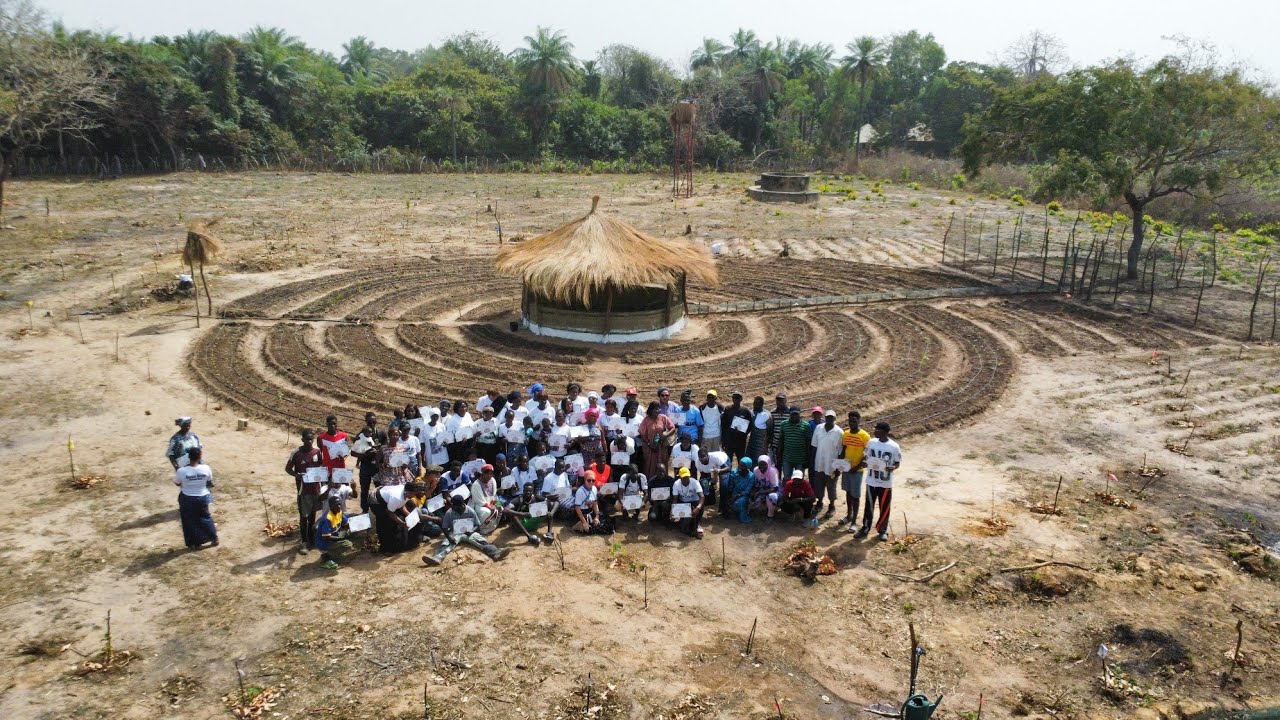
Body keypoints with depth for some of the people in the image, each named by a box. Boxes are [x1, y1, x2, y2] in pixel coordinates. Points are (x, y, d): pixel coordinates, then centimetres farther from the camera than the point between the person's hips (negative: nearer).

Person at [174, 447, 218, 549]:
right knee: (205, 517, 22)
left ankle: (192, 543, 26)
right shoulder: (205, 468, -19)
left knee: (189, 521, 16)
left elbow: (177, 483, -4)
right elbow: (209, 481, -2)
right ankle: (214, 538, 29)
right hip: (202, 498, 2)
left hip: (187, 499, -2)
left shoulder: (181, 471, -23)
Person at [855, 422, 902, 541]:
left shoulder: (894, 446, -12)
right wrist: (863, 463, -13)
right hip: (871, 481, 2)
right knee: (868, 506, 10)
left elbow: (898, 463, -2)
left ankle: (882, 530, 25)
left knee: (884, 508, 9)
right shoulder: (871, 443, -2)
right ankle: (865, 529, 22)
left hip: (886, 483, -2)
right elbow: (865, 457, 9)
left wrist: (893, 468, -24)